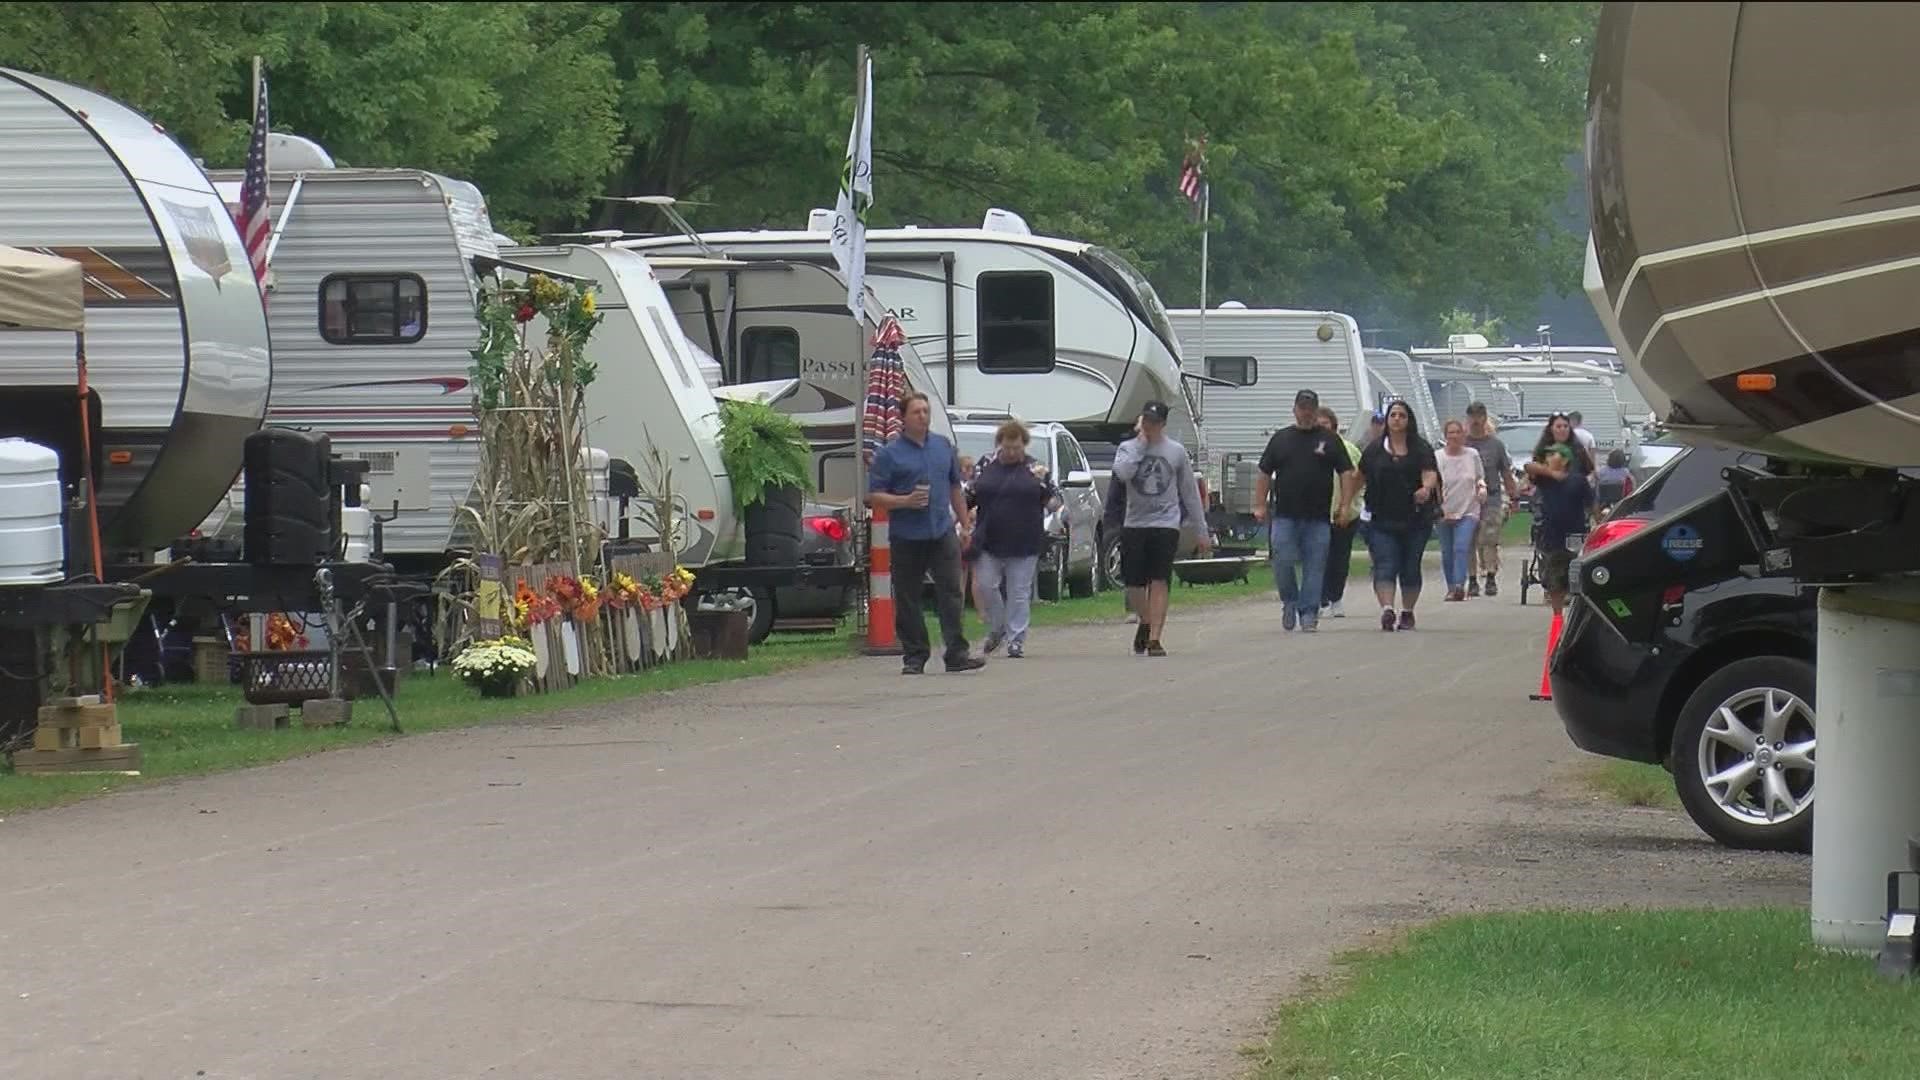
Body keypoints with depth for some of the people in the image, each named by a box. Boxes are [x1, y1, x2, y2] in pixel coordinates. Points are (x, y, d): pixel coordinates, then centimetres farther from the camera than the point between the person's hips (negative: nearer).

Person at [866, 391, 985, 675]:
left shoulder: (944, 447, 12)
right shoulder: (890, 454, -1)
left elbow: (956, 489, 20)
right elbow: (874, 497, -4)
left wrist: (965, 524, 17)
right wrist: (905, 501, -18)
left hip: (942, 533, 2)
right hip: (906, 537, -2)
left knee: (951, 593, -6)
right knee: (908, 600, 3)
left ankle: (957, 653, -7)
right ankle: (914, 657, 10)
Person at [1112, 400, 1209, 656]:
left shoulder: (1176, 451, 6)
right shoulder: (1128, 449, 4)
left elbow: (1190, 492, 11)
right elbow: (1122, 472, -19)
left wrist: (1202, 531, 10)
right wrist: (1140, 442, -12)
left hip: (1166, 524, -1)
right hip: (1135, 524, 1)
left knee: (1159, 582, -12)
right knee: (1134, 585, 2)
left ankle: (1154, 639, -13)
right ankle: (1146, 622, 31)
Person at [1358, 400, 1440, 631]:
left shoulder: (1422, 448, 3)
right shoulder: (1374, 450, 7)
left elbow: (1430, 474, -10)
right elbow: (1359, 478, 15)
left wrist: (1426, 488, -33)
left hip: (1415, 519, 0)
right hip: (1382, 521, 0)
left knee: (1411, 568, 9)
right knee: (1385, 567, -14)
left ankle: (1407, 613, 23)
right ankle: (1387, 610, -26)